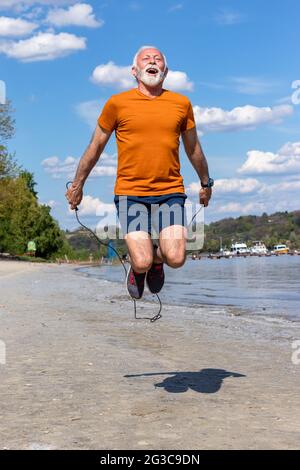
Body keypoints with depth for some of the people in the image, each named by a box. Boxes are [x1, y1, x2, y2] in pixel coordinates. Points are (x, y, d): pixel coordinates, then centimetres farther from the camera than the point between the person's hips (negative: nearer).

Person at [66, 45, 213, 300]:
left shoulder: (181, 104, 7)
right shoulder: (117, 103, 2)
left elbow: (194, 149, 21)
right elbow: (95, 147, 13)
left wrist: (206, 183, 31)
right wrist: (77, 184, 18)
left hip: (171, 192, 2)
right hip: (130, 193, -2)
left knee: (176, 258, -14)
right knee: (142, 262, -13)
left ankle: (157, 257, 24)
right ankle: (138, 266, 26)